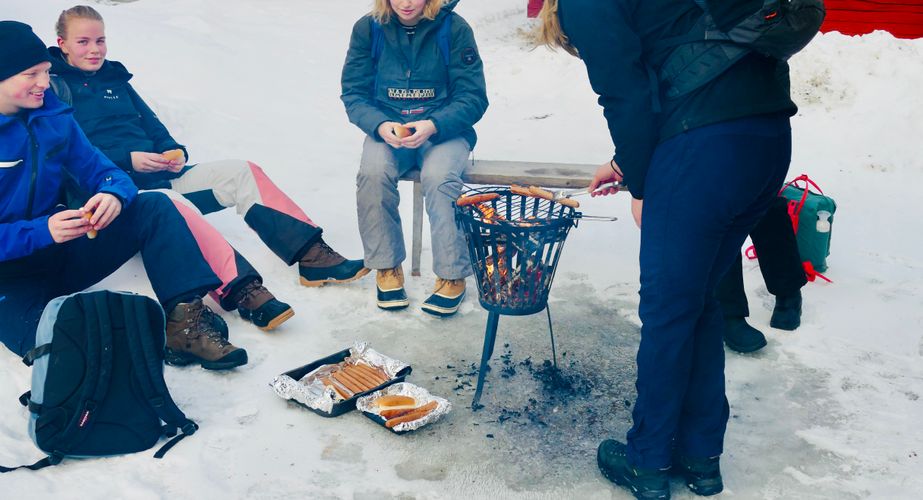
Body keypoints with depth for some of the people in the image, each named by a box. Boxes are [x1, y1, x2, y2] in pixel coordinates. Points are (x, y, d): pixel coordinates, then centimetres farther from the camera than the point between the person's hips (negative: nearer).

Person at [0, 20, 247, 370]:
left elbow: (98, 170, 4)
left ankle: (186, 321, -23)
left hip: (61, 252, 6)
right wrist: (41, 232, -29)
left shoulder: (53, 116, 3)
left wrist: (115, 193, -20)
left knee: (155, 207, -10)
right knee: (55, 339, -36)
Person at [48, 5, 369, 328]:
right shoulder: (55, 88, 0)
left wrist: (175, 152, -1)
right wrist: (126, 159, -20)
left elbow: (153, 127, 20)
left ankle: (314, 258, -21)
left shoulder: (115, 79, 20)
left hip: (158, 176, 7)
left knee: (240, 172, -12)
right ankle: (241, 291, -54)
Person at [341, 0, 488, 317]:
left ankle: (452, 275, -19)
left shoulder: (454, 28, -7)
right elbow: (354, 93, 1)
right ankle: (387, 267, -12)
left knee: (438, 176, -33)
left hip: (444, 130, -2)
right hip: (386, 128, 2)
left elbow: (473, 98, -7)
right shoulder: (368, 28, -1)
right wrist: (381, 125, -20)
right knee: (373, 173, -30)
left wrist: (432, 125, -24)